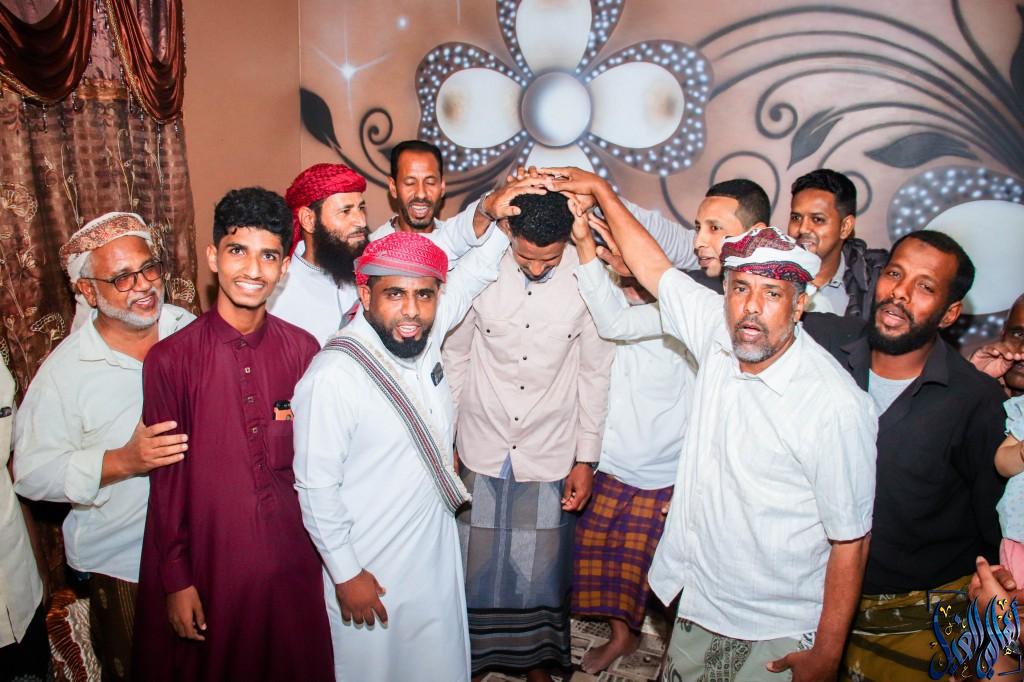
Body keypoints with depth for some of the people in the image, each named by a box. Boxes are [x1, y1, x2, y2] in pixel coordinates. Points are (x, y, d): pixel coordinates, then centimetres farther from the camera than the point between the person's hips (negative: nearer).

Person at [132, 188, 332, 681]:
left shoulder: (302, 349, -4)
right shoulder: (170, 359, -11)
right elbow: (166, 478, -6)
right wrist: (176, 580, -4)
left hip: (292, 560, 3)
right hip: (209, 563, -2)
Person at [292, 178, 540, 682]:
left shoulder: (424, 333, -8)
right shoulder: (332, 377, -26)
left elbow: (470, 275, 9)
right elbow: (316, 488, -19)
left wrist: (496, 218, -3)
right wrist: (345, 574, -13)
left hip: (438, 552, 6)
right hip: (368, 568, -6)